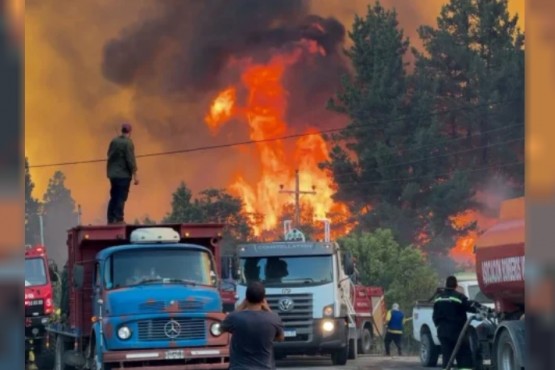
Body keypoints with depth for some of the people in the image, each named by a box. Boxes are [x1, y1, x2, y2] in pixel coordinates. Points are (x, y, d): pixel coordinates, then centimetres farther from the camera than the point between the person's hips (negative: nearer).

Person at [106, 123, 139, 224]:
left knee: (114, 197, 12)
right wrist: (135, 175, -12)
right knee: (121, 198, -3)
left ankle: (111, 219, 11)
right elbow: (131, 160, -16)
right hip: (124, 174, -6)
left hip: (113, 174, 6)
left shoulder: (114, 141, 5)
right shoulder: (128, 143, -14)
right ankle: (118, 219, -6)